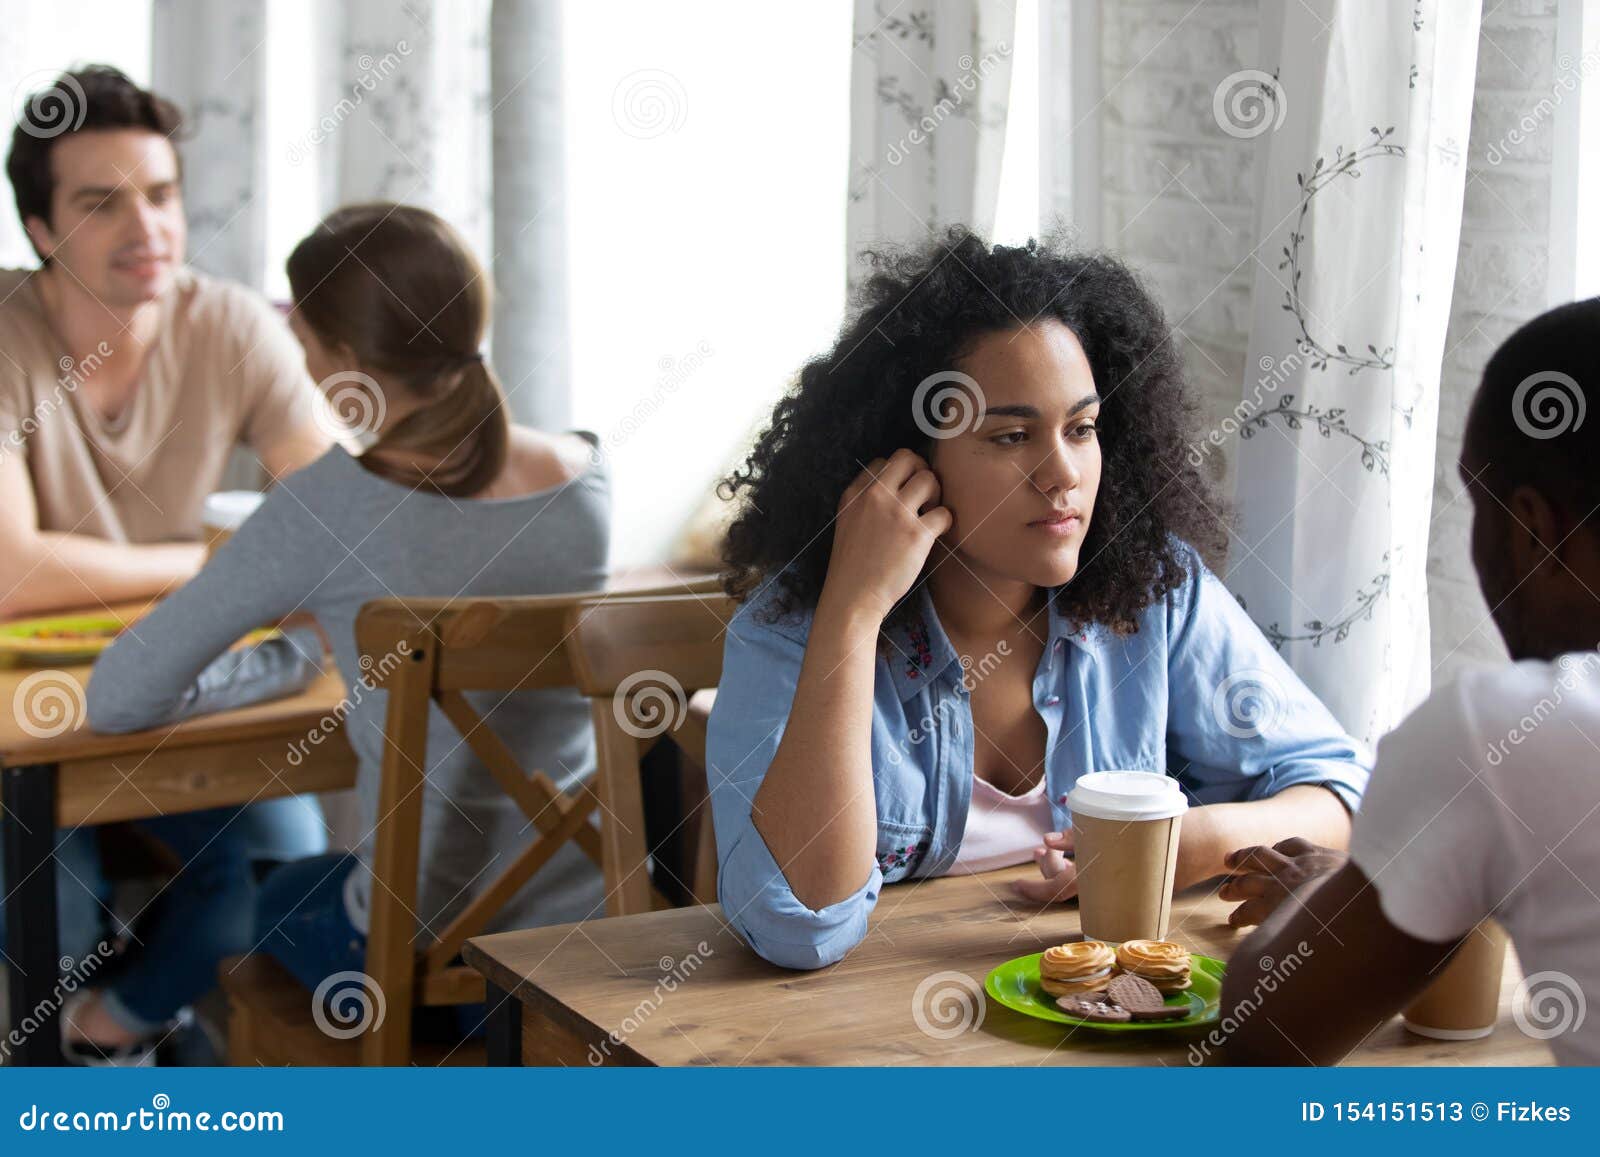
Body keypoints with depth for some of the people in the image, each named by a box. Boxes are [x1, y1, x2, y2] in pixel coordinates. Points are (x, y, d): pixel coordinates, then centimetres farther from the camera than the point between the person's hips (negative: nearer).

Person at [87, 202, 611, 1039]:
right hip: (592, 917, 5)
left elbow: (118, 702, -10)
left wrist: (274, 664, 7)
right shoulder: (587, 476, -5)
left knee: (274, 898, 32)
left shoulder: (326, 507, -19)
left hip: (422, 954, -4)